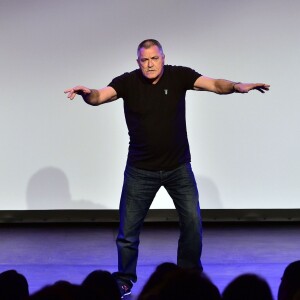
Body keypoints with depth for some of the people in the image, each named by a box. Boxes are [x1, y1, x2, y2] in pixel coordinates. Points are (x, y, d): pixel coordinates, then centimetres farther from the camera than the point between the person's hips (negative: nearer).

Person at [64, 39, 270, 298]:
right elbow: (99, 97, -24)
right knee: (128, 228, 5)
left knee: (193, 223, 2)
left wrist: (237, 87, -39)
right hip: (141, 169, -1)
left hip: (178, 167, 1)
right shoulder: (128, 82, -10)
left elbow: (214, 85, -19)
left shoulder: (179, 76, -8)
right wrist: (87, 93, -47)